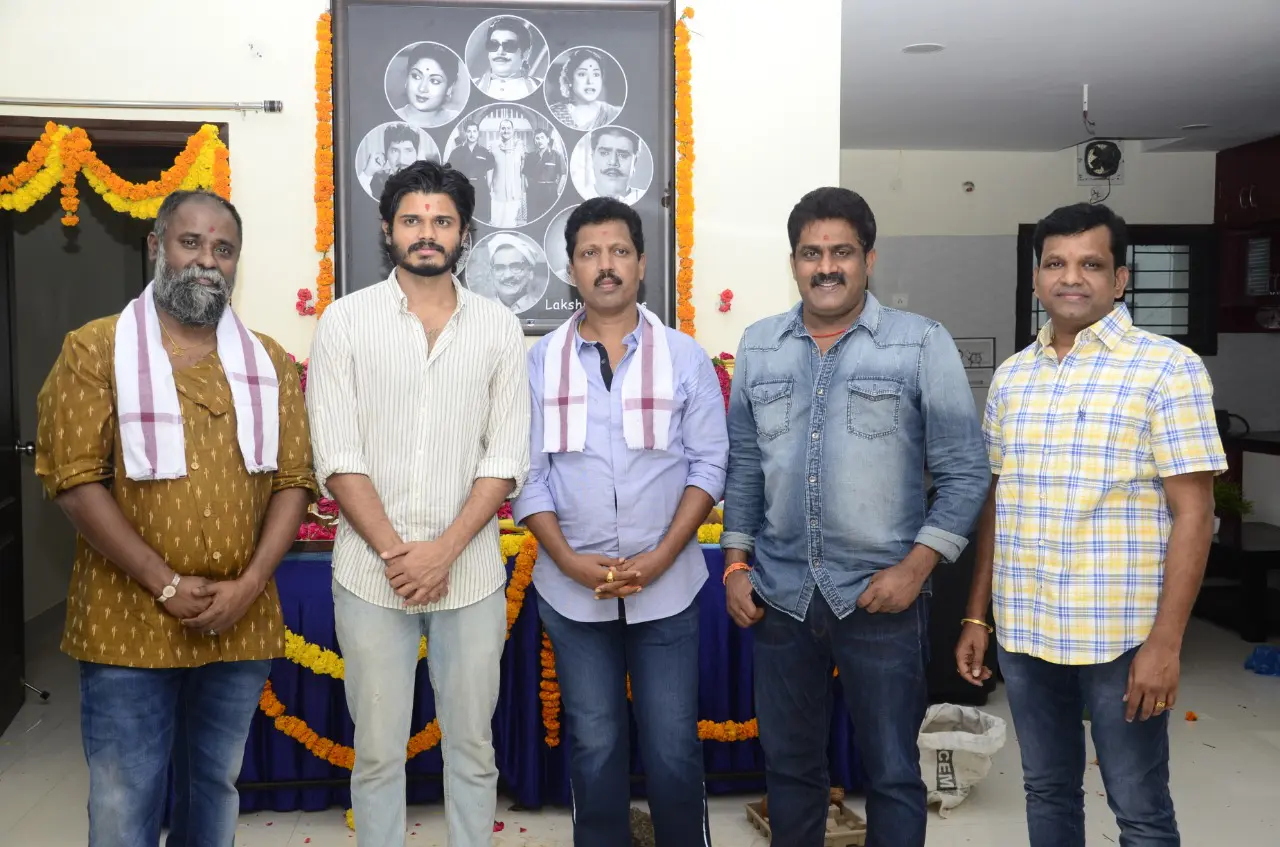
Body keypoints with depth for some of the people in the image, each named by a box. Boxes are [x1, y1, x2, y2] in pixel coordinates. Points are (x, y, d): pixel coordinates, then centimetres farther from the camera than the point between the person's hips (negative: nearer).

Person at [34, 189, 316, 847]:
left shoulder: (269, 362, 7)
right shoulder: (95, 350, -3)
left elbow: (294, 480, 2)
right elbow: (74, 480, -9)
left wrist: (248, 585, -10)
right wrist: (167, 585, -14)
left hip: (242, 624, 3)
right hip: (129, 623, -3)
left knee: (215, 787, 18)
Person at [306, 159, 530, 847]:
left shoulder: (498, 328, 3)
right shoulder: (346, 320, 1)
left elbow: (505, 459, -1)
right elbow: (337, 455, -5)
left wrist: (443, 550, -11)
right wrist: (394, 552, -12)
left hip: (470, 573, 1)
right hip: (372, 572, -1)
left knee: (472, 746, 12)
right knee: (377, 751, 10)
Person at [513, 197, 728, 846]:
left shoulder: (684, 356, 0)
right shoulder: (539, 362, 1)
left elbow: (709, 463, -2)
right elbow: (527, 475, 0)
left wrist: (661, 556, -12)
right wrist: (568, 560, -12)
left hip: (666, 587, 0)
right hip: (572, 590, 1)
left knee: (673, 747, 7)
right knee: (594, 747, 13)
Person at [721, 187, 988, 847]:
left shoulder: (923, 344, -4)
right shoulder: (758, 346, 7)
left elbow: (963, 472, -4)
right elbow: (743, 465, 11)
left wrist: (916, 568, -12)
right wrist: (735, 564, 6)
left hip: (881, 596, -3)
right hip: (778, 594, 3)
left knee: (893, 773, 8)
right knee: (788, 764, 16)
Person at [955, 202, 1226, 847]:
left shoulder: (1166, 367, -7)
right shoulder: (1011, 376, 8)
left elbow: (1192, 512, -10)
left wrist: (1165, 641, -15)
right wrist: (976, 617, 10)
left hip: (1120, 635, -5)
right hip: (1023, 630, 5)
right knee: (1047, 791, 18)